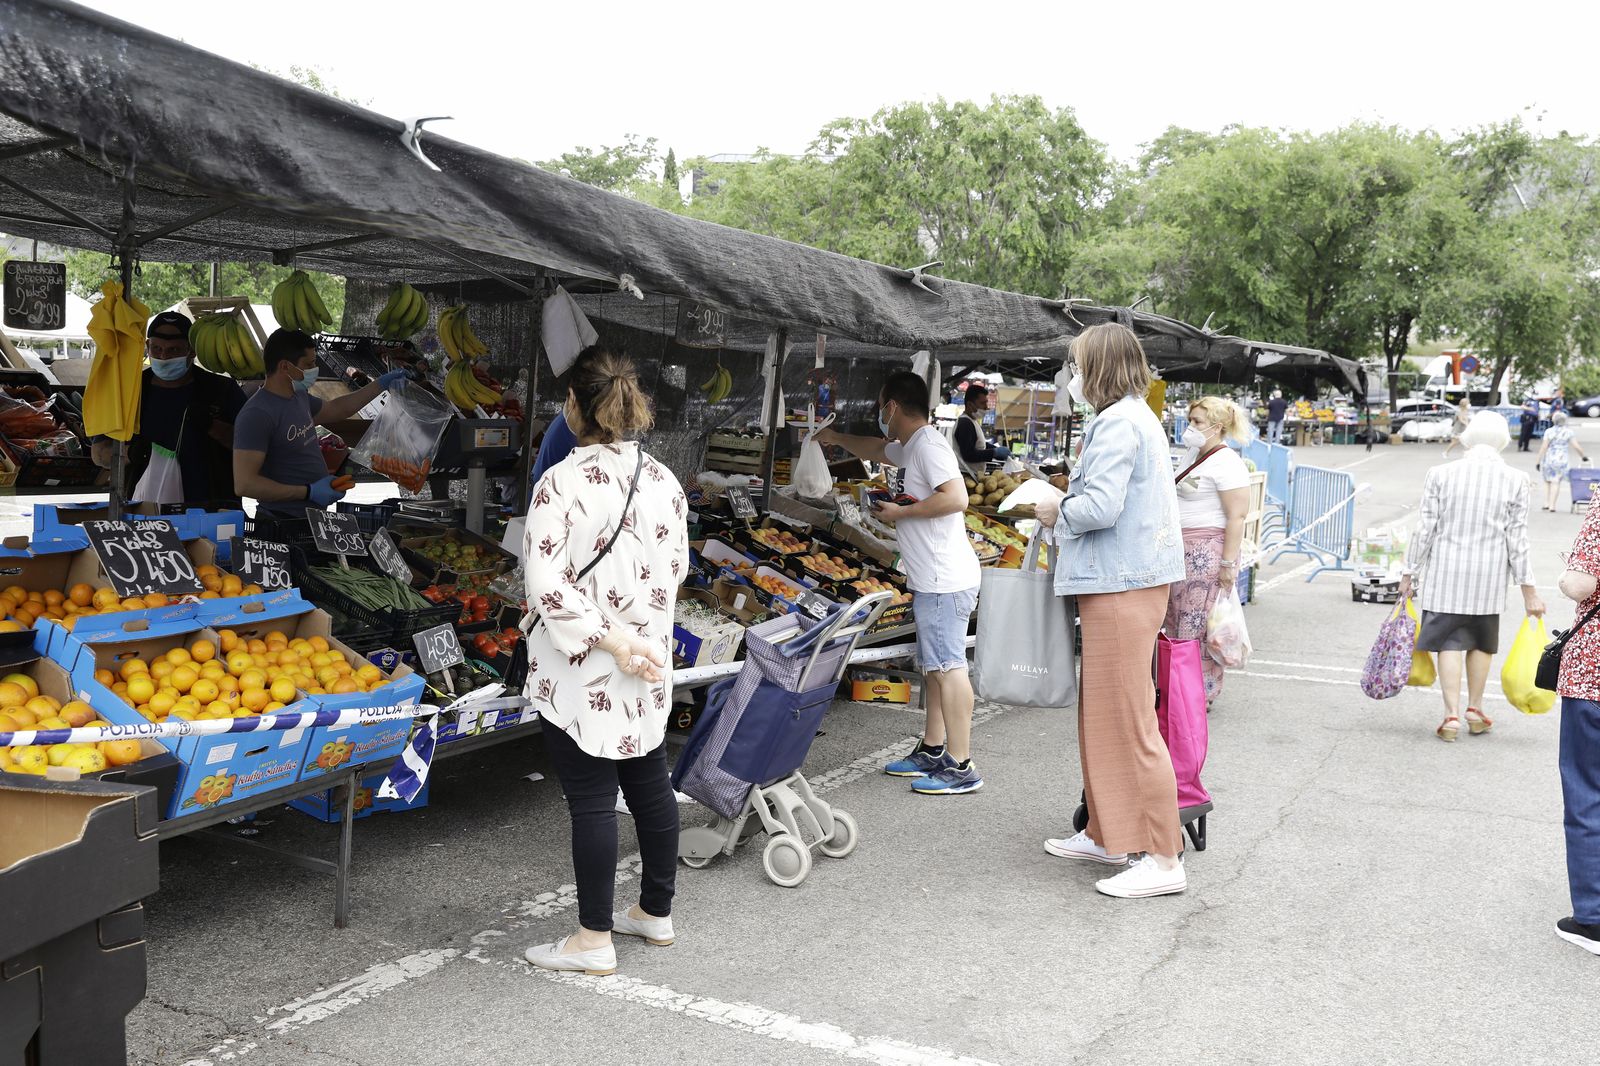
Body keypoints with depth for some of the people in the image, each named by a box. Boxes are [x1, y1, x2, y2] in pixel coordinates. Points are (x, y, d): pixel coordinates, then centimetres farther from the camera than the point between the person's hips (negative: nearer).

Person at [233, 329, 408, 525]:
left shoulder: (299, 396, 8)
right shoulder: (257, 415, -21)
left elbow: (335, 409, 30)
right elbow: (244, 484, -25)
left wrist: (381, 384, 28)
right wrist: (308, 492, -25)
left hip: (314, 518, 9)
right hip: (283, 524, -9)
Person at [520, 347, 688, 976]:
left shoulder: (563, 483, -16)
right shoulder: (663, 480, 2)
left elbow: (548, 587, -21)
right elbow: (675, 569, 8)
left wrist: (609, 641, -16)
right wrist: (633, 629, 11)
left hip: (580, 669, -6)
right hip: (650, 664, 6)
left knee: (591, 799, 3)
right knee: (650, 783, 17)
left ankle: (594, 939, 15)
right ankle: (657, 912, 33)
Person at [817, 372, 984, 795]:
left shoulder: (928, 445, -13)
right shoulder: (910, 446, 20)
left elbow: (956, 498, -25)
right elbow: (875, 449, 42)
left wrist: (901, 512, -14)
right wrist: (837, 438, 54)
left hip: (945, 580, -11)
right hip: (932, 581, 11)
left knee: (947, 667, -11)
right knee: (935, 666, 15)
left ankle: (961, 767, -10)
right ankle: (932, 750, 23)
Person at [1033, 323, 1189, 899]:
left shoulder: (1117, 424, -15)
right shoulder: (1140, 419, 18)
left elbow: (1100, 506, -24)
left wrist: (1057, 512, -6)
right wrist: (1065, 510, 13)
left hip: (1123, 586, -11)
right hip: (1127, 577, 11)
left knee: (1128, 720, -6)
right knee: (1101, 714, 18)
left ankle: (1163, 859, 0)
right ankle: (1105, 835, 29)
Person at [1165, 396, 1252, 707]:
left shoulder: (1226, 464, -14)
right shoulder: (1193, 455, 16)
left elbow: (1237, 517, -18)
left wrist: (1228, 563, -20)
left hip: (1208, 551, -10)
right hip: (1183, 551, 10)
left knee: (1198, 626, -5)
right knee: (1175, 622, 11)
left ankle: (1203, 694, 5)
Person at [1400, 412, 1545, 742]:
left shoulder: (1441, 474, -5)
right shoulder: (1515, 481, -3)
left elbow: (1426, 529, -3)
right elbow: (1517, 540, -2)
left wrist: (1409, 572, 5)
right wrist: (1528, 590, 4)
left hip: (1446, 570, -1)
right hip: (1489, 575, 1)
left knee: (1449, 641, 3)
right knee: (1482, 642, 17)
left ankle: (1452, 715, -1)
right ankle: (1475, 709, 26)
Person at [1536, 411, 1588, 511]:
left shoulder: (1549, 432, -6)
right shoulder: (1568, 432, -2)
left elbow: (1544, 447, -10)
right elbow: (1576, 446, -3)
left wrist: (1539, 461, -6)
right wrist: (1584, 456, 13)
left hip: (1549, 459, -1)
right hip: (1562, 460, 1)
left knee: (1547, 482, 14)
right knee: (1556, 482, 4)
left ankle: (1547, 503, 9)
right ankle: (1552, 505, -1)